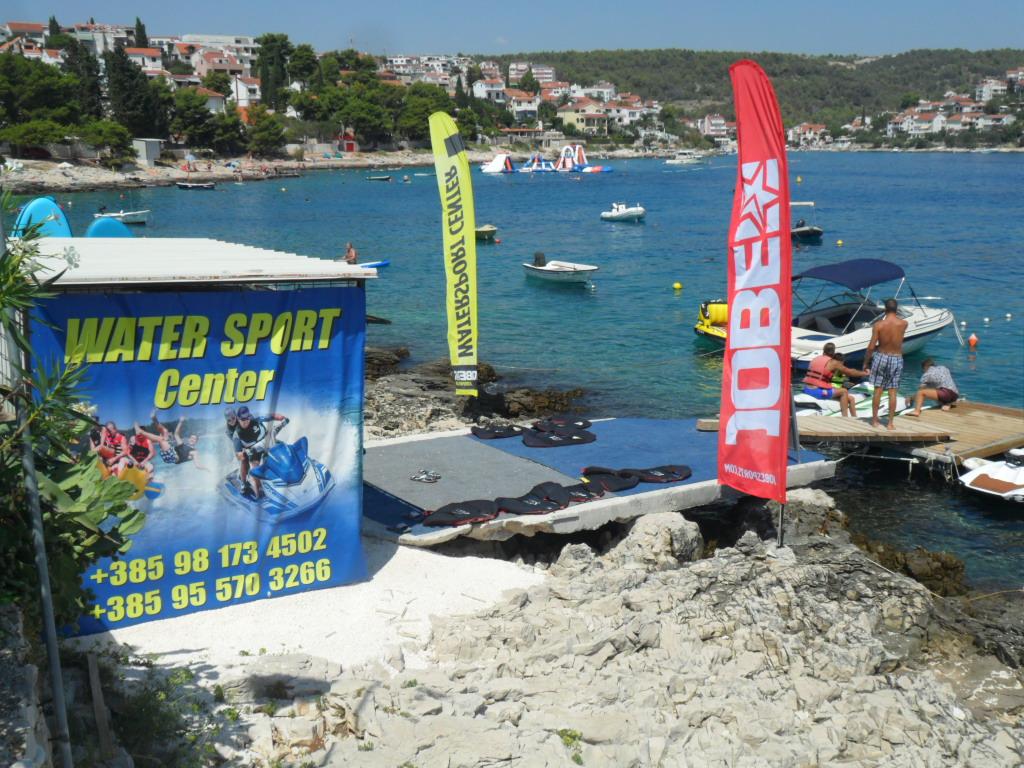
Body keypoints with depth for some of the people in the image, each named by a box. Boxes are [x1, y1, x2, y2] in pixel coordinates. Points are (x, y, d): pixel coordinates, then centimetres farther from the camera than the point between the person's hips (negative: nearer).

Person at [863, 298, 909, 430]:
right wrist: (896, 314, 18)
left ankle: (874, 420, 14)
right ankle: (891, 422, 7)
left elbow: (871, 346, -11)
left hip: (881, 357, -1)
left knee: (878, 390, 8)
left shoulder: (878, 325, -12)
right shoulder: (903, 324, -8)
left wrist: (866, 362, -1)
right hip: (897, 359, 1)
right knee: (892, 392, 5)